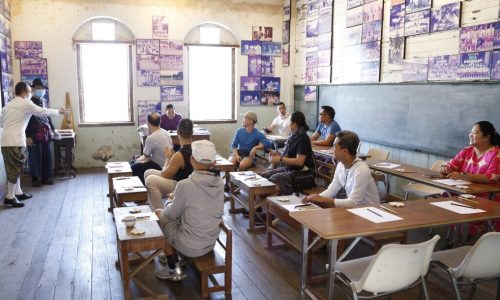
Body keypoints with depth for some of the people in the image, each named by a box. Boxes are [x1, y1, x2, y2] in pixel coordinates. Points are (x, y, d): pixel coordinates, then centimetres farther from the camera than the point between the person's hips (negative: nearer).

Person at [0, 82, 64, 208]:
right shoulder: (26, 104, -4)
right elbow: (43, 112, 0)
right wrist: (58, 111, 14)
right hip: (14, 141, -8)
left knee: (14, 168, 15)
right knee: (15, 169, -3)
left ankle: (18, 193, 24)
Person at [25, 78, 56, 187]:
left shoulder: (43, 101, 12)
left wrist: (53, 129, 22)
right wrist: (27, 136, -15)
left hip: (46, 134, 6)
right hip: (34, 135, -6)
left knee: (47, 156, 8)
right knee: (35, 157, 0)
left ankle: (46, 177, 20)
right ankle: (35, 179, 13)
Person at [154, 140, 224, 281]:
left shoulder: (185, 185, -23)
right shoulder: (220, 183, -8)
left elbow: (172, 214, -7)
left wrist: (170, 201, 13)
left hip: (190, 247, -5)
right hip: (211, 244, 5)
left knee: (159, 213, 16)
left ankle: (174, 269, 21)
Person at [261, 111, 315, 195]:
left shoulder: (303, 138, -16)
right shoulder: (294, 136, 9)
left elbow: (299, 161, -21)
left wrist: (279, 159, -19)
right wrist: (278, 154, 4)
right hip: (288, 169, 9)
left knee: (274, 179, -28)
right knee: (263, 176, -3)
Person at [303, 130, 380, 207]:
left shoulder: (361, 170, -26)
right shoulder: (341, 165, -2)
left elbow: (352, 203, -27)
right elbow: (333, 189, 6)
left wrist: (323, 199, -25)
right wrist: (317, 197, -12)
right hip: (353, 204, 7)